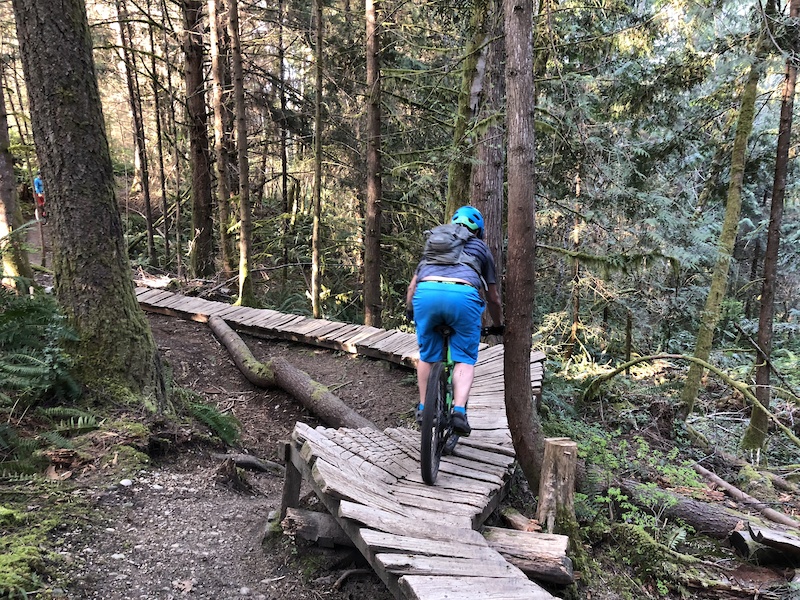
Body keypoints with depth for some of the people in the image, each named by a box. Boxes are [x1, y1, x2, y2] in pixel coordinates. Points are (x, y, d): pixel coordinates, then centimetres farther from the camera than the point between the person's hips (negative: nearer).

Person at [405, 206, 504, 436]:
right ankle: (459, 411, -4)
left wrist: (409, 311, 51)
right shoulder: (480, 248, 31)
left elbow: (412, 285, 33)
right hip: (463, 296, -2)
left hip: (426, 293, 2)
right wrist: (499, 325, 50)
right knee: (465, 359, 12)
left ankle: (423, 407, 27)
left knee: (427, 355, 22)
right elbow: (493, 297, 34)